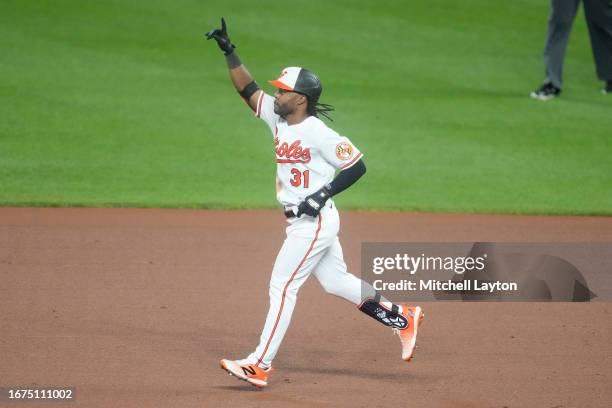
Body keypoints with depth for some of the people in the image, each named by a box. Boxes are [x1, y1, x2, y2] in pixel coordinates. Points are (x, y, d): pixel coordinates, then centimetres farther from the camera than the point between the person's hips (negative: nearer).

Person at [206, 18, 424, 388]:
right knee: (335, 281, 18)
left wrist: (323, 195, -22)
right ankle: (403, 318, 28)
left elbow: (357, 165, -17)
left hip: (316, 221, -9)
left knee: (282, 286, -9)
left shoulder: (319, 134, -19)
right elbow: (248, 89, 9)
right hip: (302, 221, 9)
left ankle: (260, 365, -7)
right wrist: (229, 51, 1)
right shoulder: (277, 118, 5)